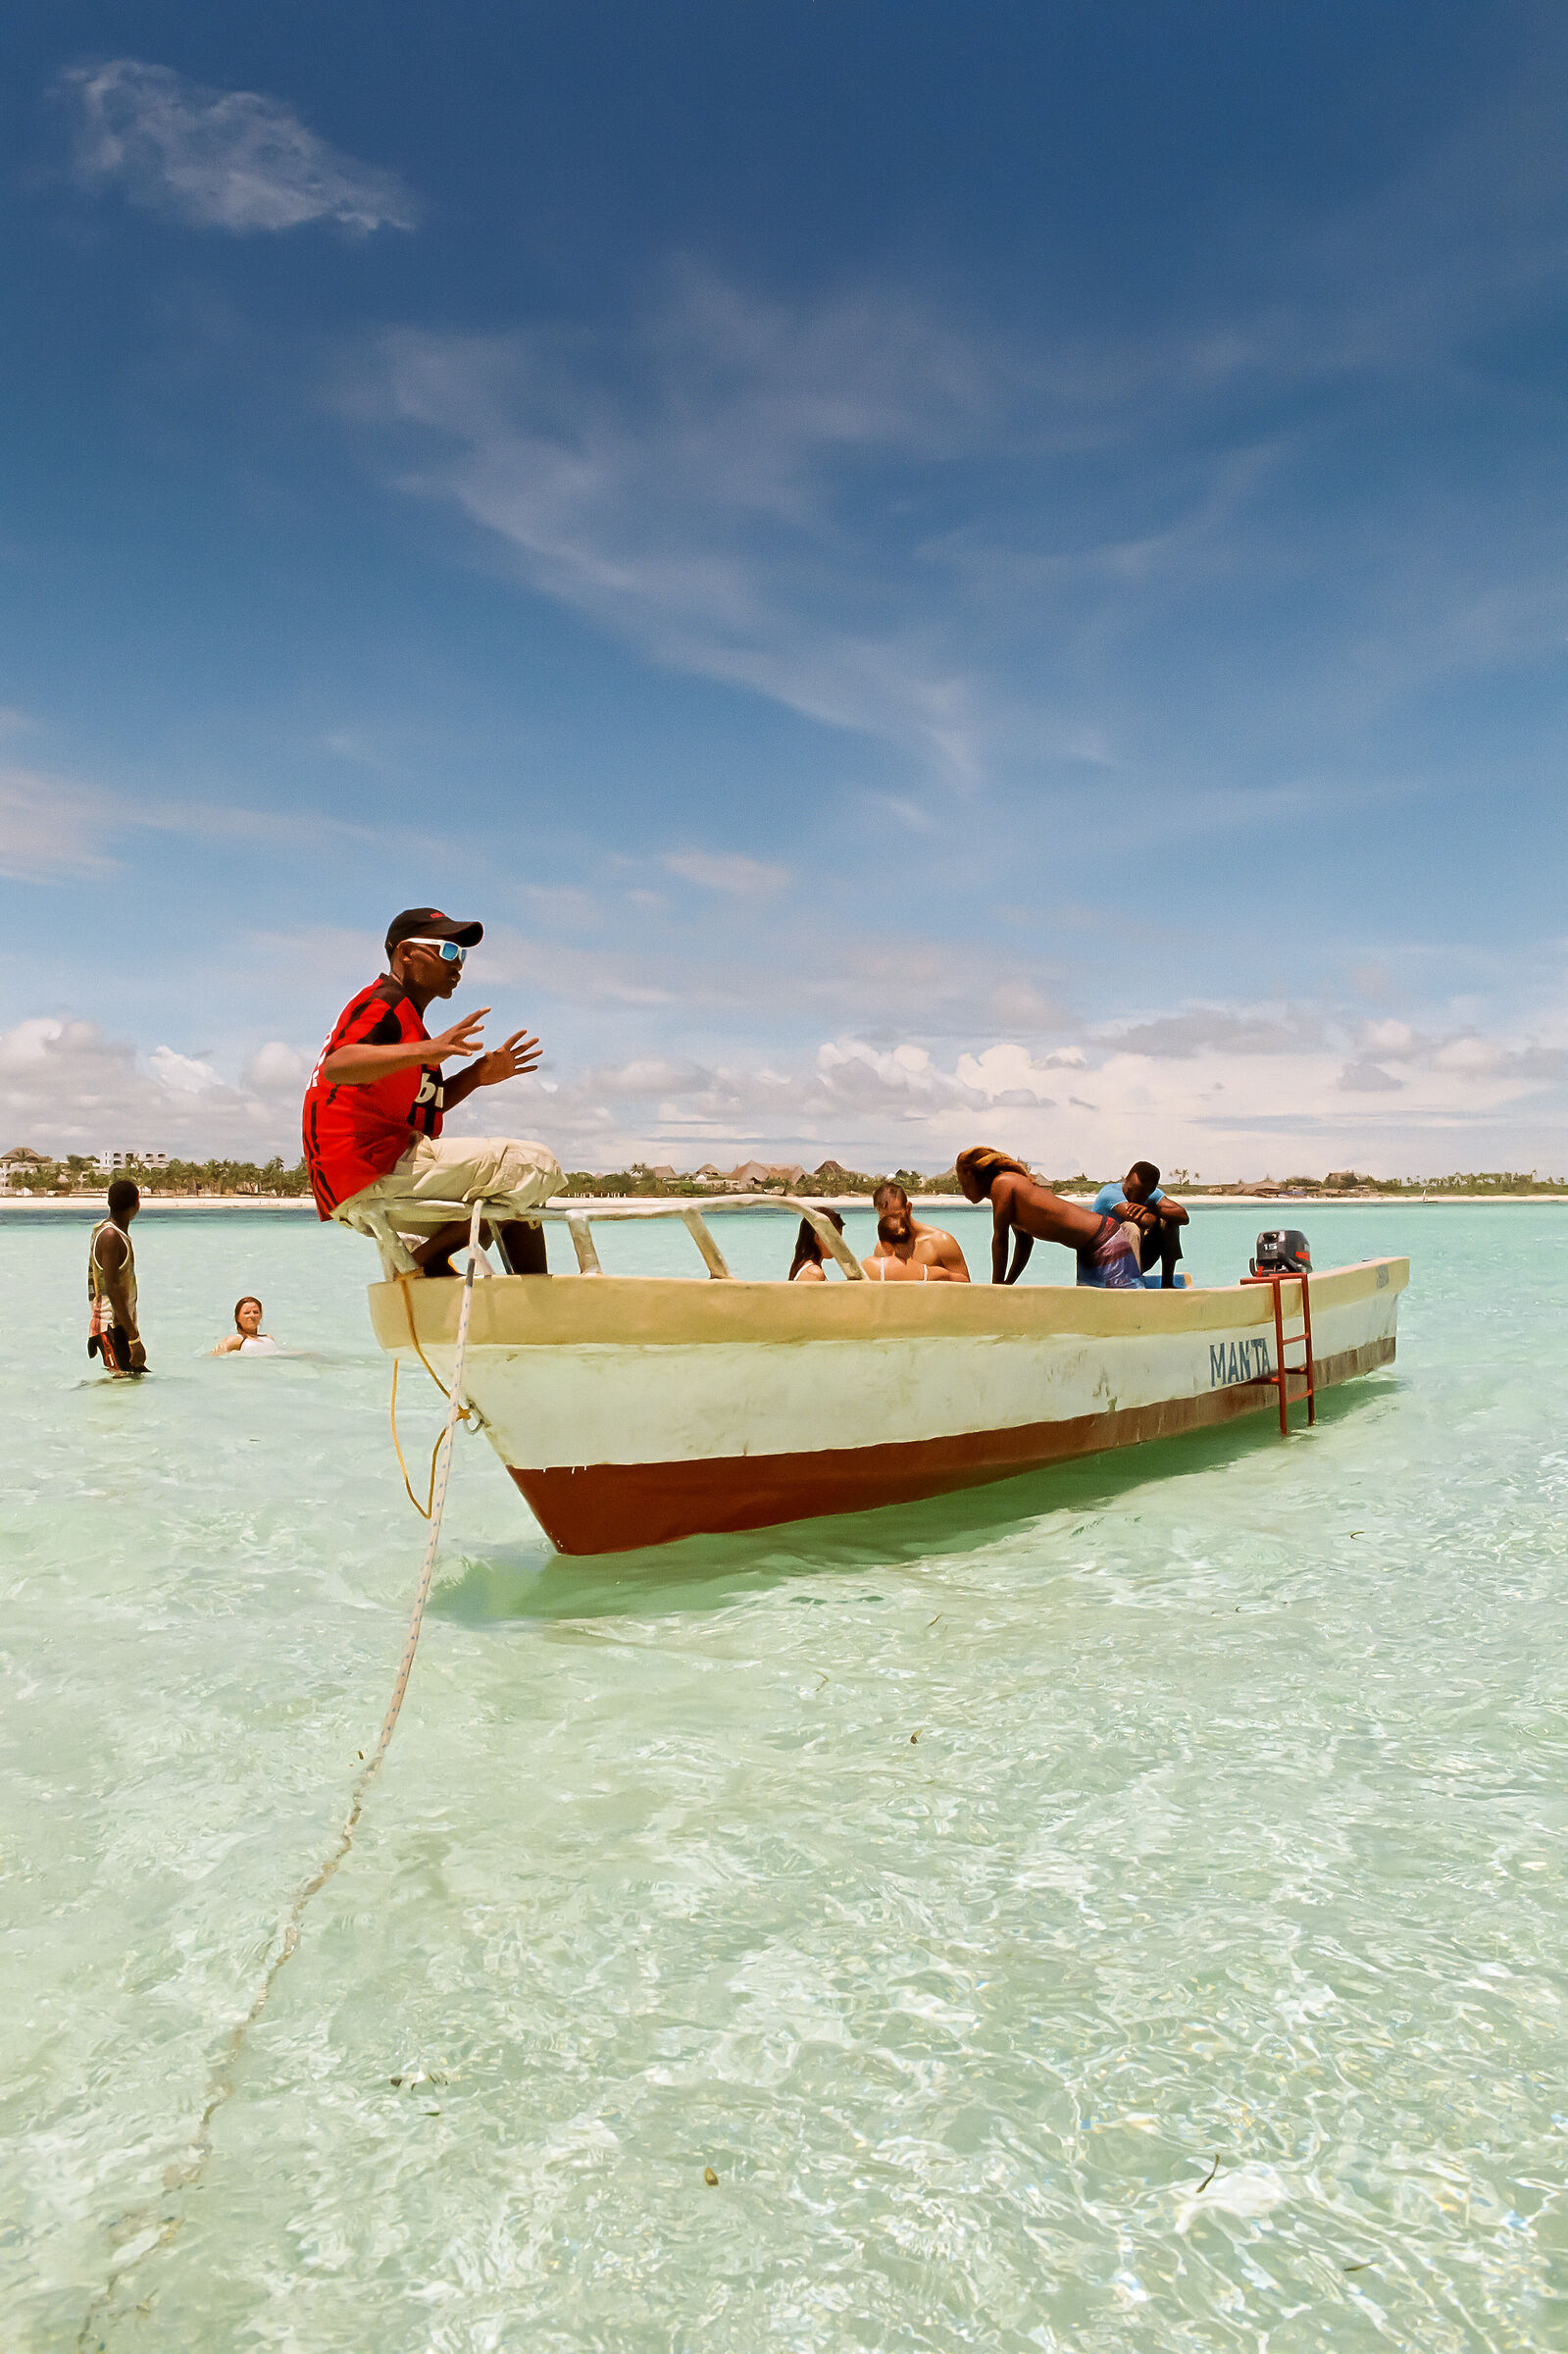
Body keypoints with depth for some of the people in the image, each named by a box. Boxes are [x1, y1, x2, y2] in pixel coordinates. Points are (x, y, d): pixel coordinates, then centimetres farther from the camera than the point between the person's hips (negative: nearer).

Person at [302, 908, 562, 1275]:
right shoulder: (386, 1003, -7)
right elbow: (336, 1066, -27)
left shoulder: (403, 1012, 25)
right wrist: (423, 1051, -40)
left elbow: (424, 1105, 22)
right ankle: (424, 1262, -15)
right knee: (536, 1166, -19)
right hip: (376, 1174, -11)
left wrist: (477, 1075, 9)